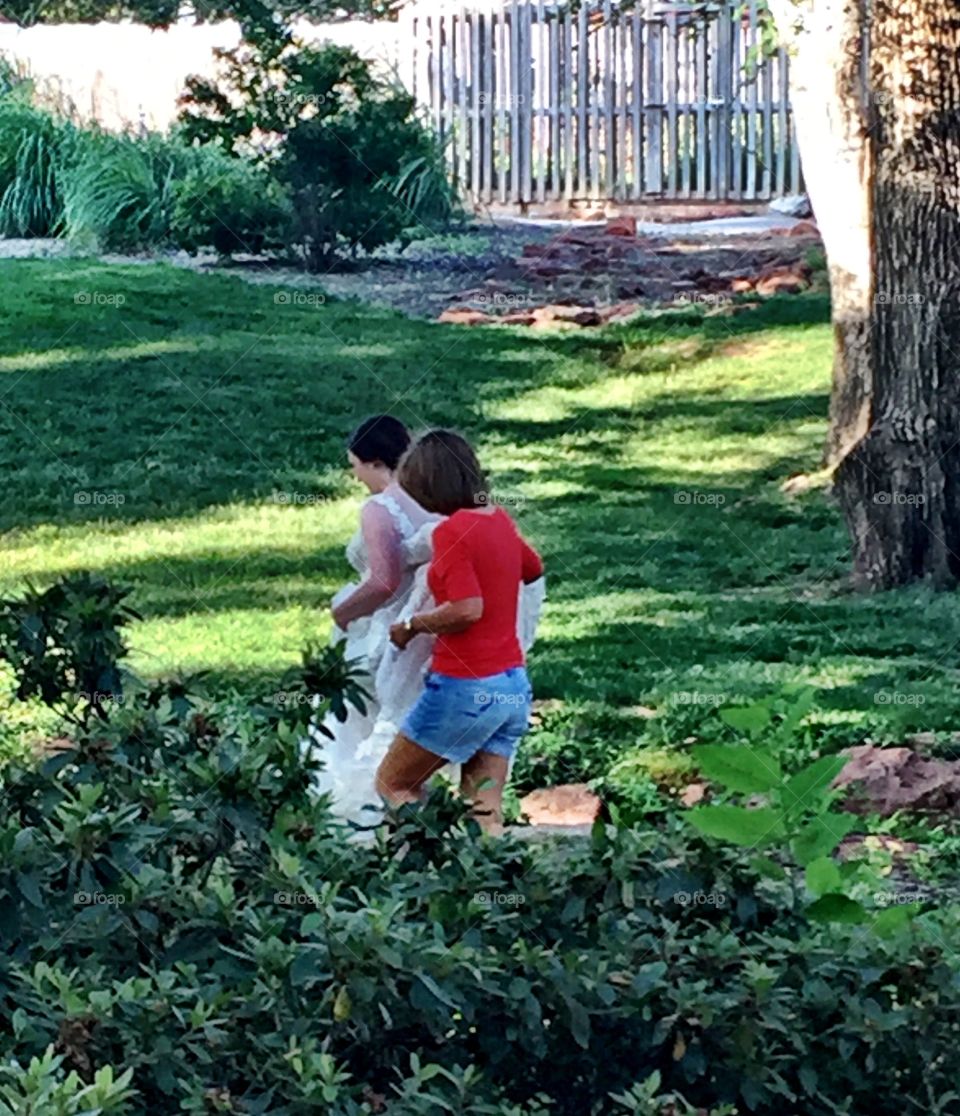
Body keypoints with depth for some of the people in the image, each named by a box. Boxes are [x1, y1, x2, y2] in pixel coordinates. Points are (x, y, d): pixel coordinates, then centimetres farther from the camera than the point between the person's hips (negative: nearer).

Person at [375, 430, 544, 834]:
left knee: (391, 786, 7)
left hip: (465, 688, -8)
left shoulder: (451, 531, -15)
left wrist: (412, 626, -9)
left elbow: (467, 609, -23)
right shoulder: (500, 520, 9)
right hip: (514, 685, 8)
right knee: (485, 814, 7)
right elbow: (533, 569, 28)